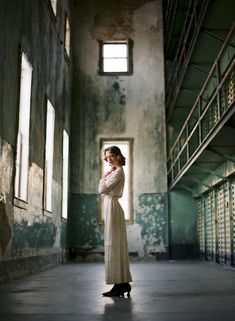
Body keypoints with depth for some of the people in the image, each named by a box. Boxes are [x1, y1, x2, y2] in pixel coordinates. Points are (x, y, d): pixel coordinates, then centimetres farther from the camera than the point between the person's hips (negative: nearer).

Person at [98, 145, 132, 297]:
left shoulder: (118, 172, -10)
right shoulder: (116, 172, 21)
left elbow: (102, 189, -15)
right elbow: (103, 190, 21)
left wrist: (104, 176, -2)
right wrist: (106, 176, 12)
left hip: (112, 207, -10)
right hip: (112, 206, 10)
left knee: (113, 245, -9)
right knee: (118, 245, 10)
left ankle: (119, 284, -7)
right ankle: (123, 283, 14)